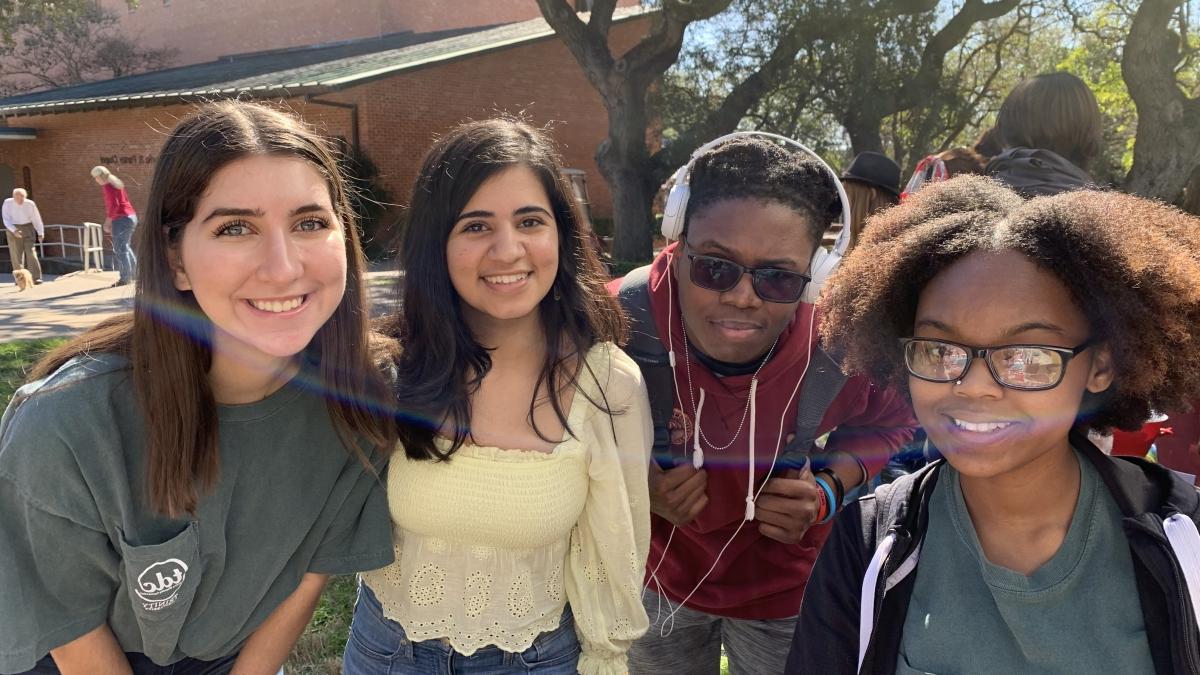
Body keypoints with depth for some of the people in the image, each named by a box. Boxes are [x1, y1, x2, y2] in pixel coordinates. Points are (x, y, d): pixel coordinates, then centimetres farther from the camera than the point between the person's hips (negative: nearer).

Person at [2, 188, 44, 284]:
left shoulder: (30, 204, -11)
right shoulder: (7, 203, -11)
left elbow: (36, 218, -2)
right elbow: (6, 220, -11)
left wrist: (40, 233, -2)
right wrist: (14, 231, -26)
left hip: (28, 228, 0)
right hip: (13, 229, 0)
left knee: (31, 252, -10)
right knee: (16, 254, 0)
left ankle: (36, 278, -12)